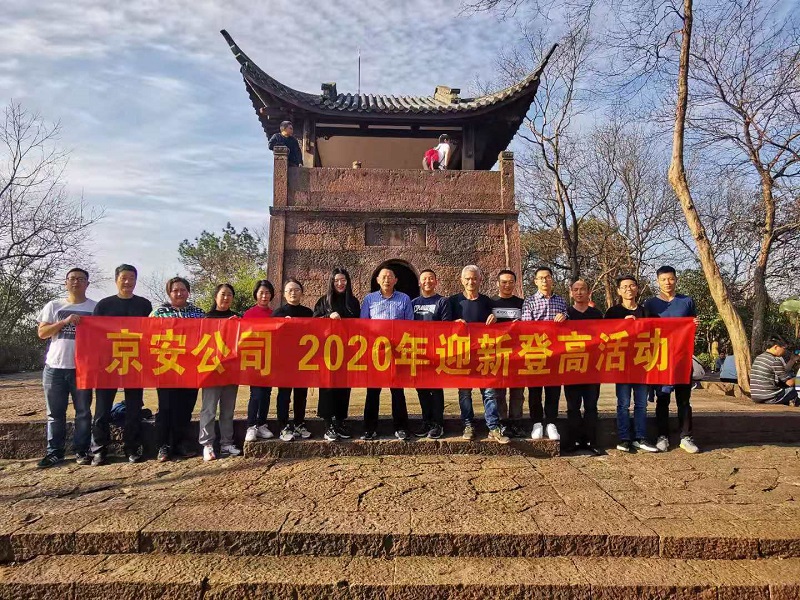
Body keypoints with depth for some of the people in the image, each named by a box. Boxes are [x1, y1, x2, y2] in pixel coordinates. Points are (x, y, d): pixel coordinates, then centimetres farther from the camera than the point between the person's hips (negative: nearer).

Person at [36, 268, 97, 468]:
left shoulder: (95, 307, 6)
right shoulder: (54, 306, 9)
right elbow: (42, 332, 2)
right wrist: (65, 321, -10)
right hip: (55, 367, 1)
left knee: (83, 412, 4)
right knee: (55, 413, 7)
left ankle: (81, 451, 12)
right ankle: (54, 452, 15)